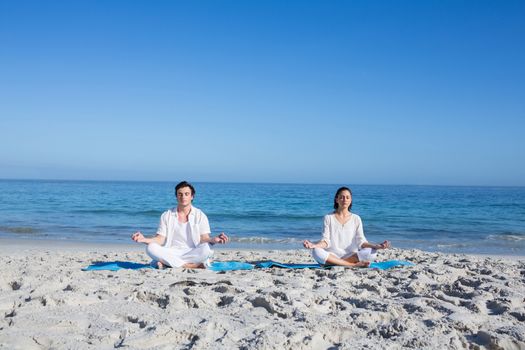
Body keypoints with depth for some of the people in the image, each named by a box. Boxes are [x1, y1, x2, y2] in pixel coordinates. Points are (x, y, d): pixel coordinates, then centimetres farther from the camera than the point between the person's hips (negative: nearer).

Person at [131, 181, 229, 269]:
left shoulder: (200, 215, 6)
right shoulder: (167, 215, 9)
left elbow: (204, 239, -3)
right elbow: (160, 239, 4)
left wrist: (213, 240, -26)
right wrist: (144, 239, -15)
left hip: (192, 254, -1)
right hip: (171, 254, 2)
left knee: (205, 249, -34)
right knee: (151, 248, -28)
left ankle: (167, 263, -27)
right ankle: (191, 265, -31)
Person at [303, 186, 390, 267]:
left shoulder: (356, 219, 8)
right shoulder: (329, 218, 6)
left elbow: (361, 241, 0)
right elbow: (326, 241, -3)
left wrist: (376, 246, -19)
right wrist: (314, 245, -25)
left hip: (351, 256, 0)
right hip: (332, 256, 0)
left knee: (371, 252, -27)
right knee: (316, 252, -33)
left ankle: (335, 263, -23)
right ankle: (355, 264, -26)